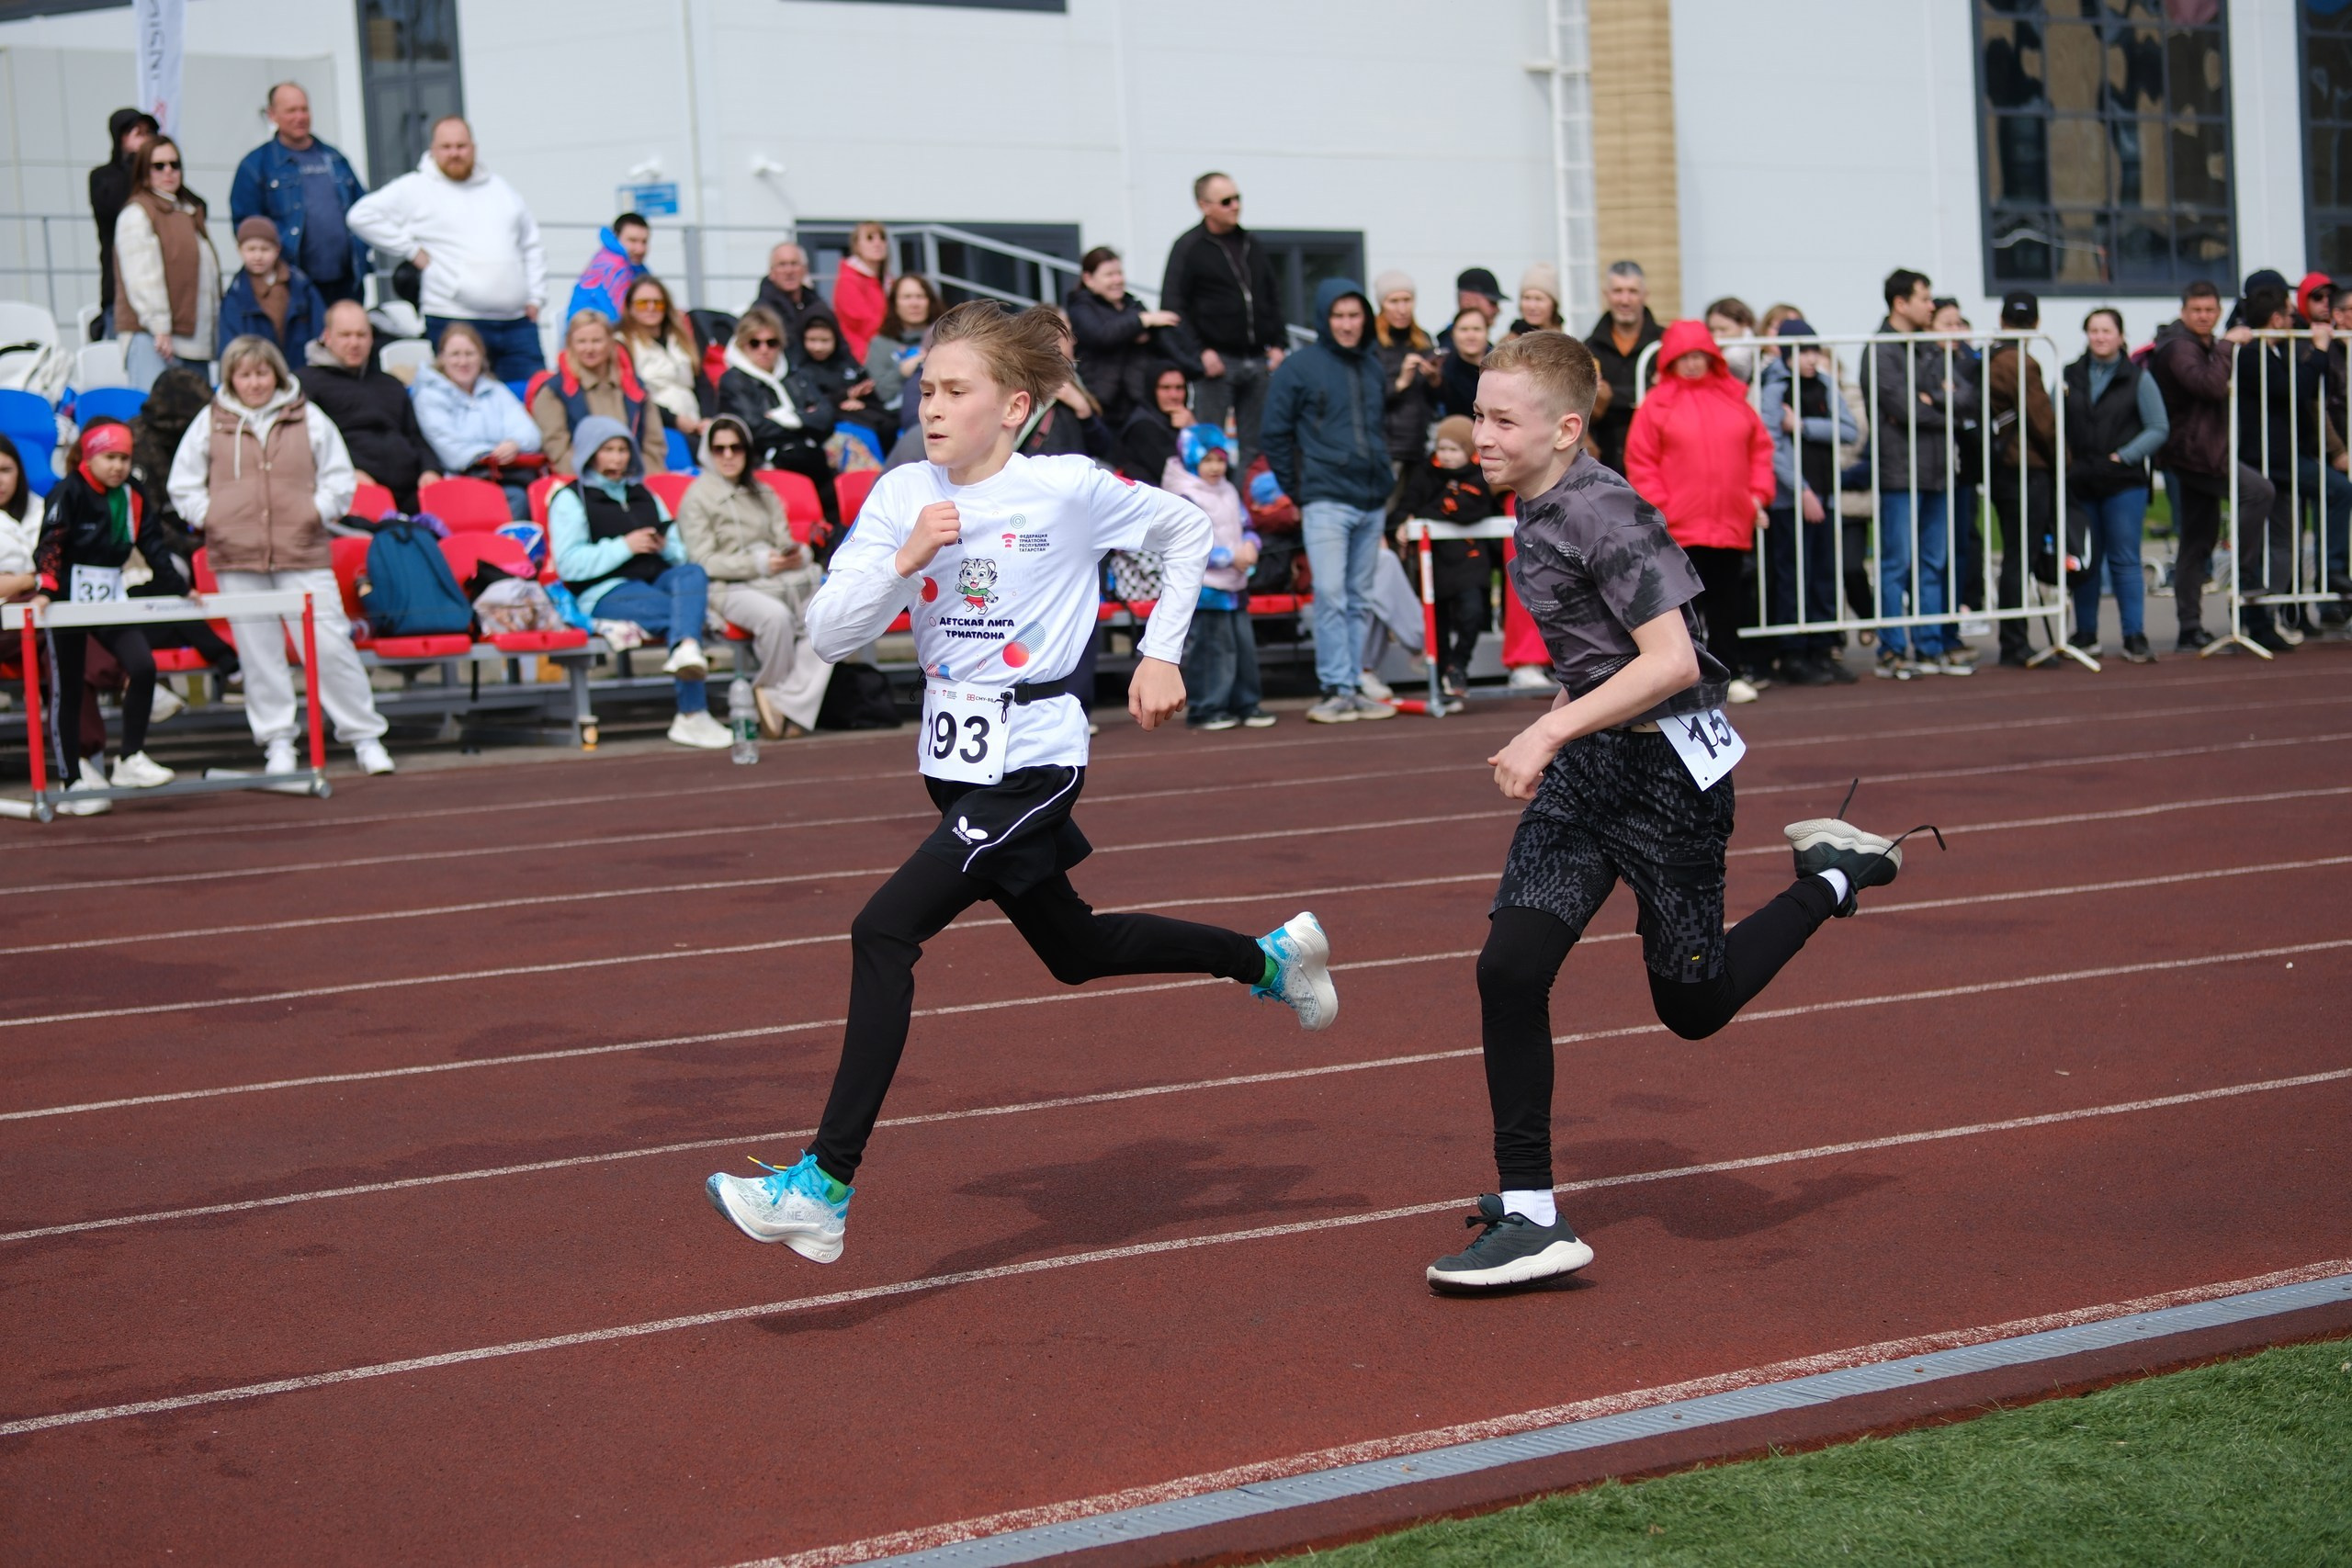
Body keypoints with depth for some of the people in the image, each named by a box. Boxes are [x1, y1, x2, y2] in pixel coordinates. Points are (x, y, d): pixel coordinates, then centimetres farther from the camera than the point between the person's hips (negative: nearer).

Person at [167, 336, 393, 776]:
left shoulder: (309, 418, 7)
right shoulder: (210, 423, 8)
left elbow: (339, 479, 10)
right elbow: (184, 485, 12)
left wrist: (317, 512, -3)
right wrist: (208, 518, 0)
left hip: (302, 554, -1)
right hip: (236, 557, 1)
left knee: (331, 645, -4)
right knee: (259, 653, 4)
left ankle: (365, 737, 5)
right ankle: (278, 743, 14)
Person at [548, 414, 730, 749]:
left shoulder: (644, 495, 29)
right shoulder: (571, 499, 10)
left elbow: (680, 552, 28)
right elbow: (568, 564, -5)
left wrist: (667, 547, 3)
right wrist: (624, 547, -10)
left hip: (657, 579, 5)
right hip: (607, 593, -5)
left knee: (693, 574, -33)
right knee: (685, 611, -33)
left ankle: (685, 649, -61)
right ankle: (693, 715, -46)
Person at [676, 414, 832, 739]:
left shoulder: (763, 494, 27)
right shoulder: (697, 498, 7)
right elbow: (704, 562, -4)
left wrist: (796, 556, -6)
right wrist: (759, 563, -15)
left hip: (779, 582, 5)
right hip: (731, 589, -5)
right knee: (775, 615, -38)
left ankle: (791, 705, -27)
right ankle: (770, 689, -14)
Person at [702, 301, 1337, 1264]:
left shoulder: (1069, 489, -11)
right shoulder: (902, 496, 1)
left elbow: (1187, 531, 6)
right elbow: (831, 634, -5)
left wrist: (1162, 654, 2)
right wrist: (905, 558, -20)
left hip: (1032, 759, -7)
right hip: (954, 756, 7)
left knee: (884, 933, -20)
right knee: (1075, 950, 22)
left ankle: (826, 1186, -18)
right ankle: (1269, 958, 46)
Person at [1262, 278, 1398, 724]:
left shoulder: (1373, 370, 14)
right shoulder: (1300, 367, -3)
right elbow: (1275, 434, -2)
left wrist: (1386, 482, 13)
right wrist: (1297, 491, -2)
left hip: (1372, 503, 6)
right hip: (1326, 501, -5)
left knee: (1361, 601, 8)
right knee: (1330, 596, -11)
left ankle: (1354, 687, 12)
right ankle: (1336, 689, -8)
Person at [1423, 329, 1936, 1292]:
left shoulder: (1608, 517, -21)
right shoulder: (1535, 510, 6)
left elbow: (1671, 661, -28)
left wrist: (1550, 733, -30)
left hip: (1668, 762, -8)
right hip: (1589, 761, 8)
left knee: (1694, 1005, 5)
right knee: (1509, 967, -7)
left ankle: (1832, 878, 29)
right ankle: (1529, 1216, 0)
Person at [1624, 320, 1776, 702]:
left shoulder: (1734, 398, 10)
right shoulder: (1657, 404, -1)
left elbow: (1760, 448, 14)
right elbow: (1640, 462, -3)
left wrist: (1759, 493, 5)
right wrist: (1657, 506, -10)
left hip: (1731, 523, 3)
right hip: (1680, 526, -3)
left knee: (1725, 599, 10)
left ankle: (1730, 674, 17)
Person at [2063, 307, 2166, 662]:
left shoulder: (2138, 378, 3)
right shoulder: (2070, 377, 9)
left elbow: (2159, 429, 0)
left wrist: (2122, 457, -8)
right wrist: (2065, 462, -8)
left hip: (2123, 483, -2)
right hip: (2079, 485, 2)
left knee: (2125, 561, -4)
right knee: (2086, 562, 8)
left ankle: (2135, 637, -2)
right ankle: (2085, 635, 17)